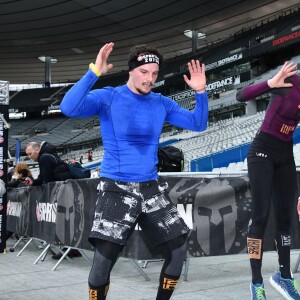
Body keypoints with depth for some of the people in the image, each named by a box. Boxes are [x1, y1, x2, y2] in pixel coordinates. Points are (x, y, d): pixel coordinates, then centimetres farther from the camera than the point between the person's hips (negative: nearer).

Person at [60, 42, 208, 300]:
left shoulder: (162, 103, 7)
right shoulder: (108, 97, -6)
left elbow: (198, 124, 7)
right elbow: (69, 109, -22)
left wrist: (201, 92, -9)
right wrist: (94, 73, -31)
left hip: (152, 188, 5)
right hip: (117, 189, -4)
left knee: (178, 251, 3)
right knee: (104, 259, -14)